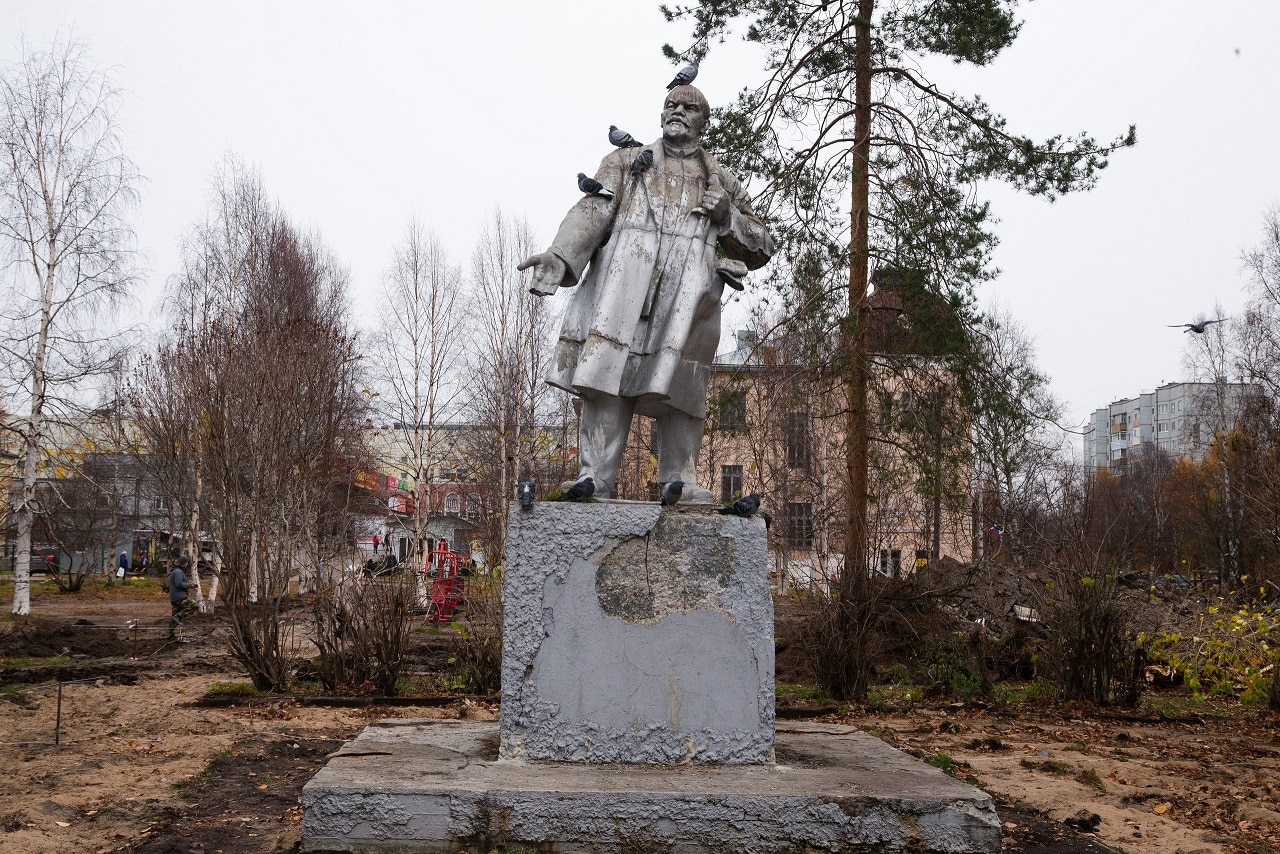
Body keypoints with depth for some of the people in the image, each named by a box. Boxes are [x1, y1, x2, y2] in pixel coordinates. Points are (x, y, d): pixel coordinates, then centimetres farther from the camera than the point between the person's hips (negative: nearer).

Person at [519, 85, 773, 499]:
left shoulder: (723, 182, 27)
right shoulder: (626, 162, 23)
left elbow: (761, 247, 25)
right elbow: (593, 210, 6)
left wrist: (727, 216, 5)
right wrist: (560, 256, -12)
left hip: (688, 288, 1)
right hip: (625, 277, -1)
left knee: (679, 384, -9)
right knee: (608, 372, -12)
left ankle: (680, 480, -6)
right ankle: (595, 476, -14)